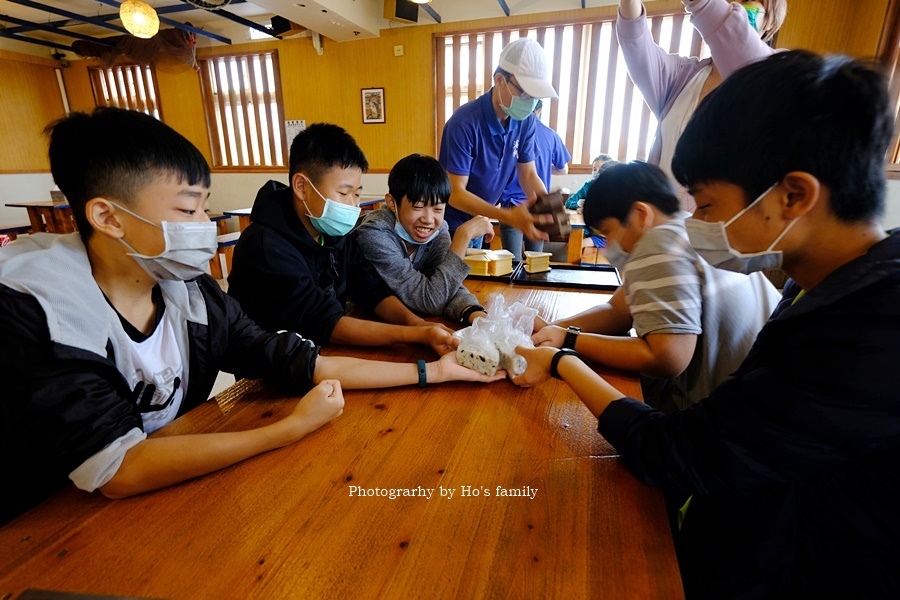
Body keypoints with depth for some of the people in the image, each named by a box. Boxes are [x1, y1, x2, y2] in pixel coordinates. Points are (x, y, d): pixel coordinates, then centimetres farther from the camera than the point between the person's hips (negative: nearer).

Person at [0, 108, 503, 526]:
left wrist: (430, 372, -11)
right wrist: (296, 427, -25)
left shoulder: (190, 290, -9)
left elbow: (294, 361, -10)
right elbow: (116, 470, -28)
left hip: (163, 494, 4)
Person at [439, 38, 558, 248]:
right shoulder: (464, 123, -26)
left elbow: (528, 175, -1)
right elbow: (455, 193, -28)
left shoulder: (525, 120, -7)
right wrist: (507, 216, -40)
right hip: (449, 224, -6)